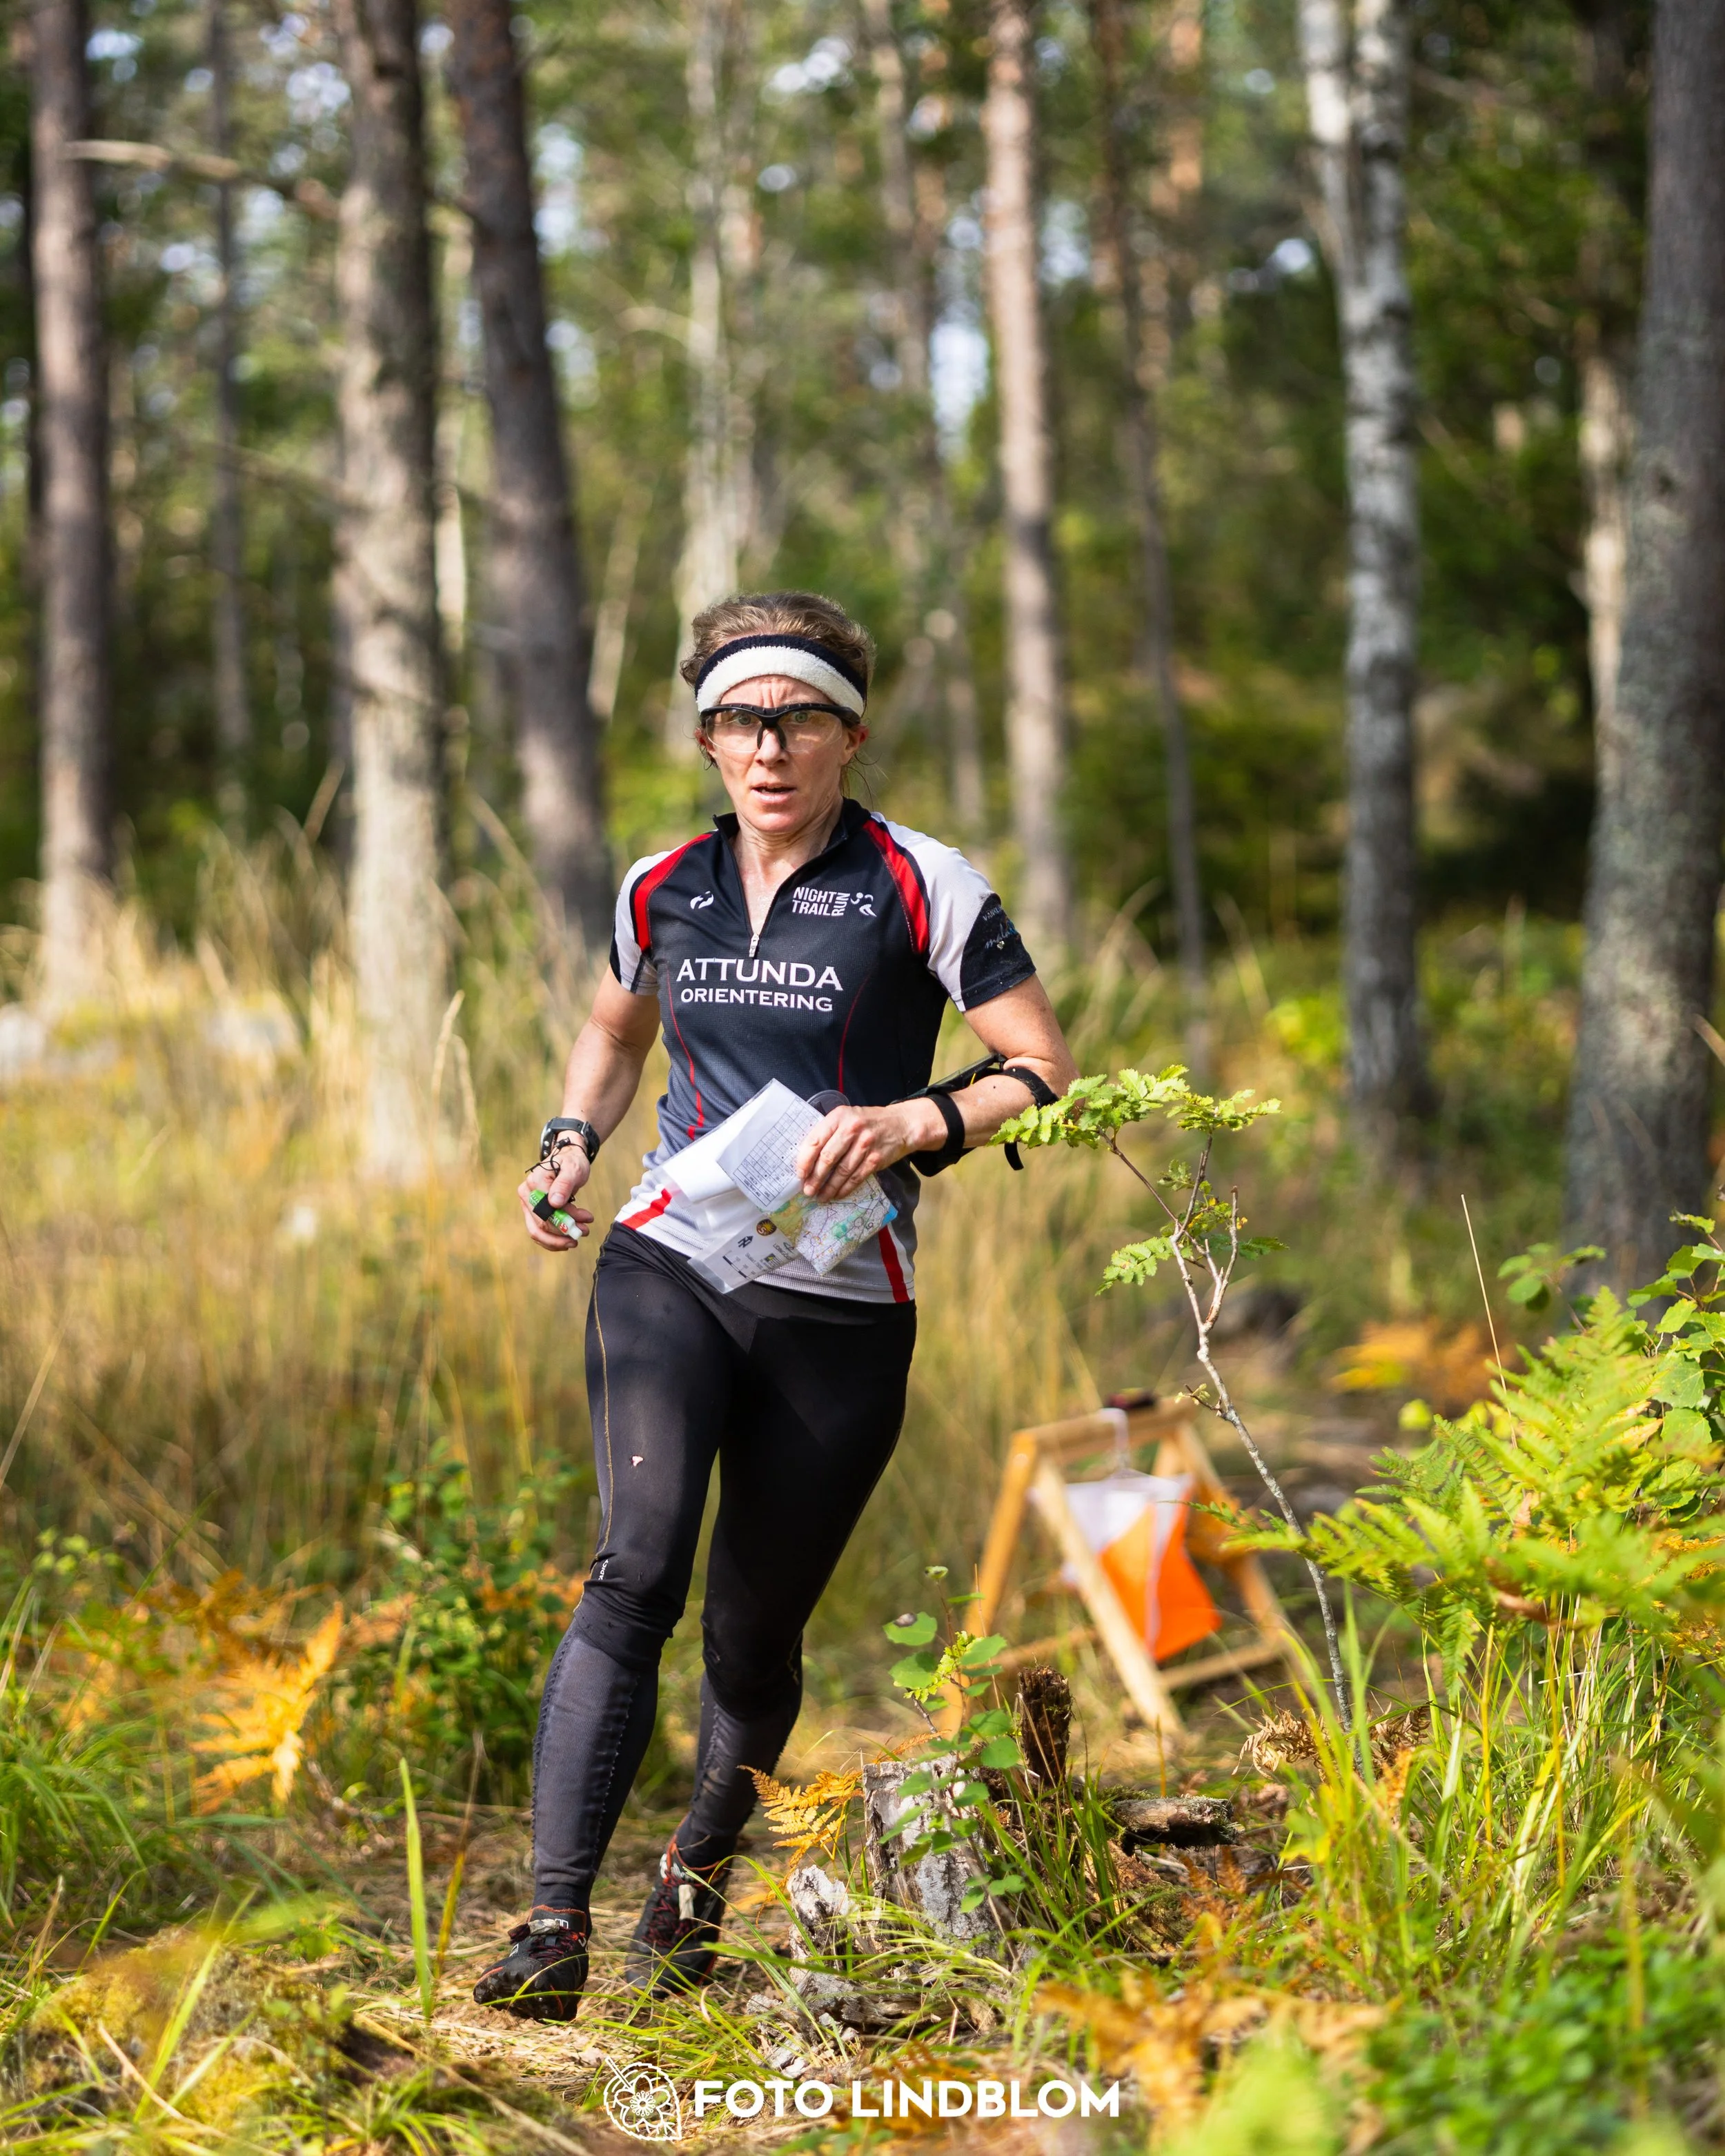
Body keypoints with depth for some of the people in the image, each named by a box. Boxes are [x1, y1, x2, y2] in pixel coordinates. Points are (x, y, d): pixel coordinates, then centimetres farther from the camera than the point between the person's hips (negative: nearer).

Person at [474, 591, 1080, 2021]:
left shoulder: (921, 886, -3)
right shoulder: (662, 892, 9)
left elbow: (1047, 1074, -3)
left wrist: (914, 1124, -19)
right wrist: (575, 1141, 12)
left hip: (840, 1306, -2)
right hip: (668, 1265, 2)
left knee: (756, 1633, 6)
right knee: (637, 1569, -20)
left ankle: (698, 1880, 35)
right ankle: (555, 1926, -24)